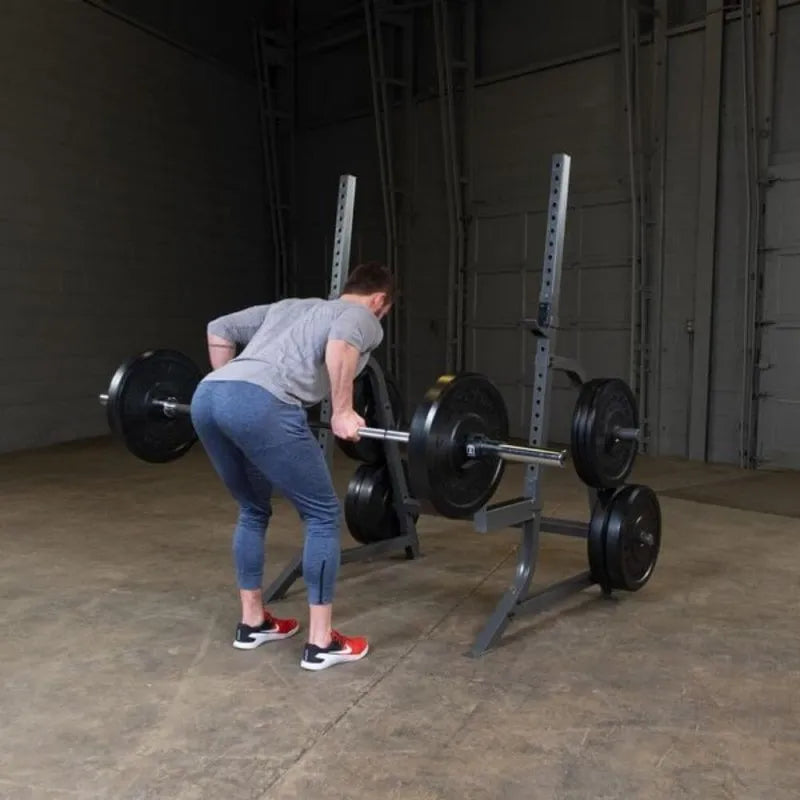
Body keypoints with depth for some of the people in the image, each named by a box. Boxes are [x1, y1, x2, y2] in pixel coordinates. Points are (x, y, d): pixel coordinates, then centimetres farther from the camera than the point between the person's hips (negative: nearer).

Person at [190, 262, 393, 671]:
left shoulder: (288, 306, 37)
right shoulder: (364, 318, 16)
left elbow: (219, 329, 33)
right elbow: (340, 343, -10)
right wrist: (343, 412, -4)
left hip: (207, 396, 8)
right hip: (260, 406, -8)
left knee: (253, 511, 27)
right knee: (322, 515, 8)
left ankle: (252, 622, 35)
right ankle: (321, 642, 14)